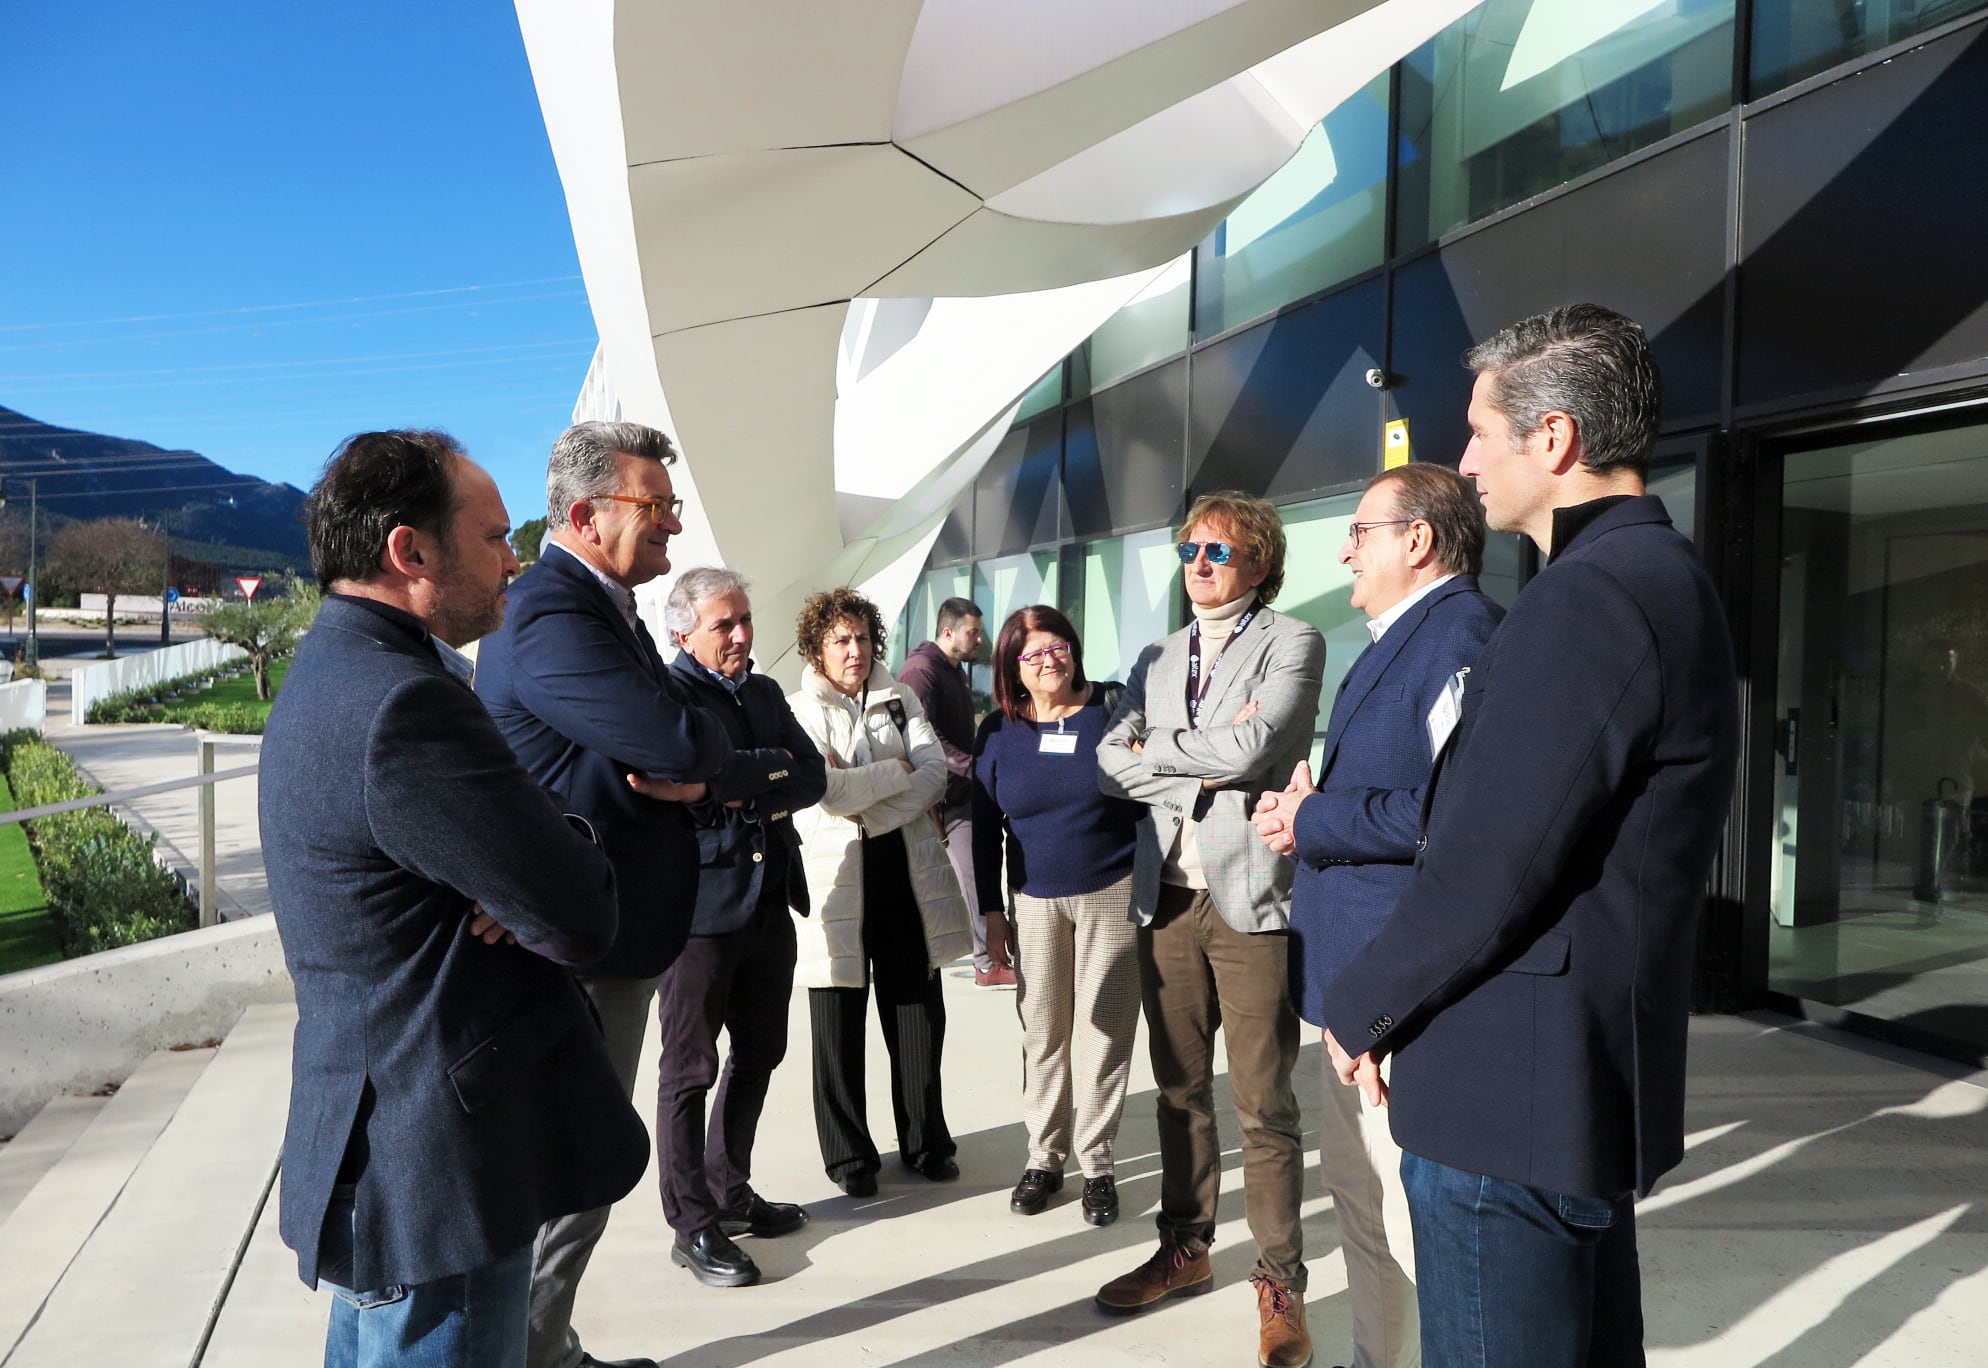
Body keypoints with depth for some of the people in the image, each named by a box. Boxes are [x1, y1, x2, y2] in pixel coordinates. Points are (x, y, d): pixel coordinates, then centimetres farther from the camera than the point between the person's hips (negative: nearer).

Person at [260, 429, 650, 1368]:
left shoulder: (335, 672, 9)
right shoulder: (404, 702, -25)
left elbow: (490, 847, 10)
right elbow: (582, 921, -22)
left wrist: (517, 896, -11)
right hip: (441, 1181, -10)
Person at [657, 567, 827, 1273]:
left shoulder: (765, 693, 14)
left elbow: (812, 778, 4)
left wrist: (742, 788, -12)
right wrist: (769, 768, -17)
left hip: (770, 903, 8)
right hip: (699, 904, -7)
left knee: (758, 1055, 17)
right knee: (690, 1068, 4)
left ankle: (731, 1191, 33)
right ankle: (693, 1219, 17)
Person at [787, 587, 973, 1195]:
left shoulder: (900, 698, 11)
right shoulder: (799, 710, -1)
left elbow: (935, 773, -1)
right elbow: (825, 791, -16)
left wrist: (864, 802, -13)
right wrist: (896, 771, -8)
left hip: (906, 870, 3)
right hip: (837, 876, -3)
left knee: (919, 1013, 9)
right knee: (840, 1023, 5)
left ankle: (925, 1142, 24)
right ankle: (848, 1154, 19)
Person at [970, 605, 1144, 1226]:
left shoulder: (1114, 708, -2)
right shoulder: (998, 730, 4)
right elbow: (984, 825, 6)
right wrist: (990, 912, 4)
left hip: (1113, 895, -2)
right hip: (1035, 902, 2)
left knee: (1104, 1033, 4)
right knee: (1042, 1035, 8)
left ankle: (1097, 1163, 18)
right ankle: (1044, 1156, 23)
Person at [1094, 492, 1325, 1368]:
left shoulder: (1292, 644, -1)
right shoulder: (1156, 660, 16)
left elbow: (1251, 748, -17)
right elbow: (1108, 764, 4)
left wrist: (1152, 751, -4)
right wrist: (1206, 762, -9)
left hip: (1250, 897, -5)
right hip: (1166, 900, 5)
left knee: (1263, 1105, 0)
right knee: (1179, 1090, 15)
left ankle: (1279, 1281, 14)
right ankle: (1186, 1247, 31)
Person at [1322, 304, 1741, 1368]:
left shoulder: (1586, 598, -21)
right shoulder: (1665, 580, 11)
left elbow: (1486, 870, -22)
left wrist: (1360, 1008, -7)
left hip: (1513, 1087, -10)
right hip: (1601, 1075, 10)